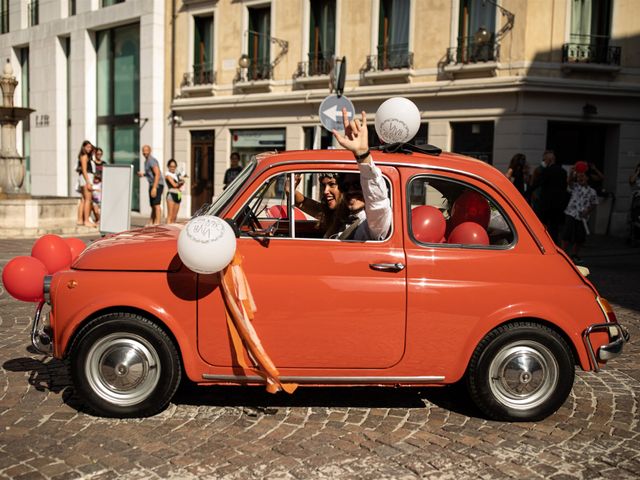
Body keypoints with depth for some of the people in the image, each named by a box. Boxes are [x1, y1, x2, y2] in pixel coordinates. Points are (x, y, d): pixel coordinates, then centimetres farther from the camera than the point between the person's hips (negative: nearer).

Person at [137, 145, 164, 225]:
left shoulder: (152, 160, -14)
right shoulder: (147, 161, 18)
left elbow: (157, 174, -22)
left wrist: (154, 188, -28)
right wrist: (143, 174, 12)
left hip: (157, 185, -10)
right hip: (152, 185, 10)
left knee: (156, 204, -15)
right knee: (153, 205, 12)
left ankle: (157, 223, -20)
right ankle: (151, 223, 16)